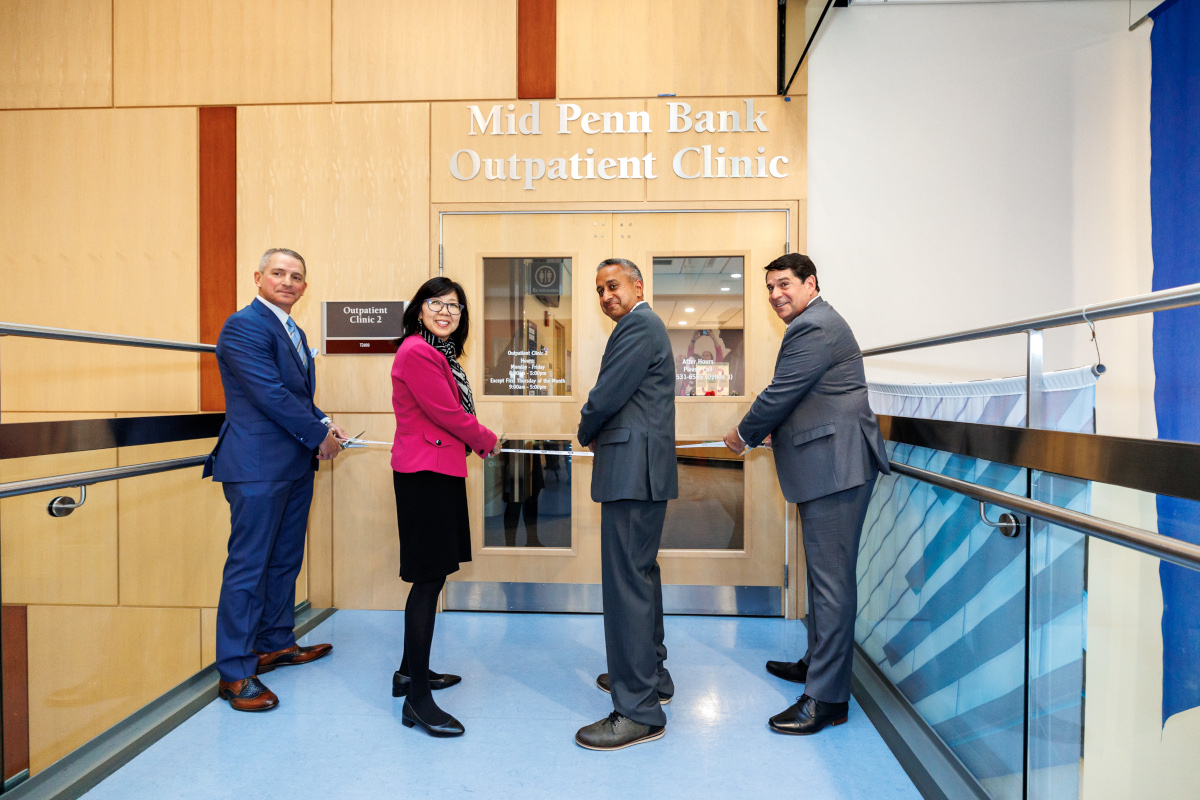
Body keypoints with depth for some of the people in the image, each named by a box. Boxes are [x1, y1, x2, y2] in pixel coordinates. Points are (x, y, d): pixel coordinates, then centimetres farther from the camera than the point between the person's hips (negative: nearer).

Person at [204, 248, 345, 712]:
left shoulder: (294, 331, 17)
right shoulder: (243, 326, -12)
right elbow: (270, 394, -19)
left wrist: (322, 424, 2)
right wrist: (319, 434, -12)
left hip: (296, 465, 9)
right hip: (258, 467, -9)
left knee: (286, 560, 18)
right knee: (248, 567, -1)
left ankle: (275, 644, 33)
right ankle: (235, 673, 10)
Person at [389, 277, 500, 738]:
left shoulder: (442, 354, 18)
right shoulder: (416, 352, -14)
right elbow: (447, 413, -15)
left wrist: (473, 443, 6)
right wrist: (487, 441, -1)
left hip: (441, 470, 10)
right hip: (425, 471, -10)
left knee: (432, 576, 16)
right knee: (429, 578, -6)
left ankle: (411, 672, 30)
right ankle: (416, 699, 4)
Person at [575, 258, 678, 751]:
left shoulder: (638, 327, -10)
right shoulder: (643, 326, 23)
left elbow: (606, 396, -16)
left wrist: (586, 434, 3)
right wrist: (599, 433, 8)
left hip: (633, 470, -11)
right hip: (640, 471, 11)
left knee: (627, 580, -8)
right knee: (641, 573, 19)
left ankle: (639, 710, 1)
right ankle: (651, 675, 34)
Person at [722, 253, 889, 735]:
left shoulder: (813, 329, -14)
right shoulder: (817, 324, 21)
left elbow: (779, 395, -15)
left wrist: (743, 435, -1)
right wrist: (768, 433, 17)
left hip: (835, 467, -12)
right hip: (830, 466, 12)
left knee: (831, 578, -6)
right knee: (823, 571, 20)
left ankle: (827, 699, 2)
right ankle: (817, 663, 35)